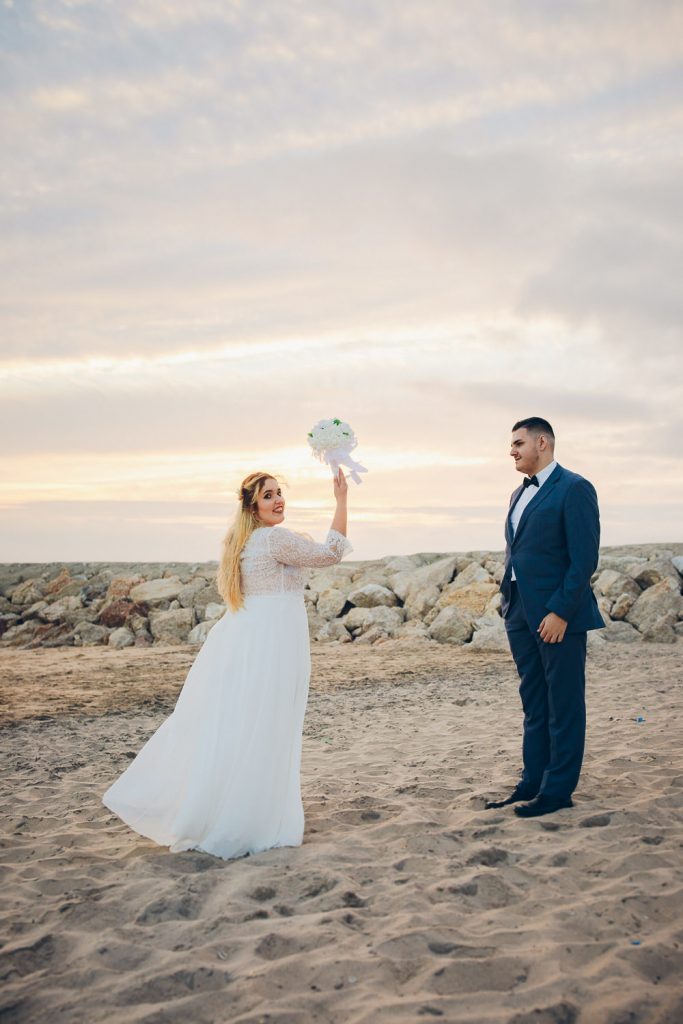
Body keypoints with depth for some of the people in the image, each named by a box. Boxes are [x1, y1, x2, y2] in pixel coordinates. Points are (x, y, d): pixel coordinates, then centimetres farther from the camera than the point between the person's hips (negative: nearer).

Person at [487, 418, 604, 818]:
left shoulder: (574, 489, -10)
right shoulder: (520, 493, 16)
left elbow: (585, 559, -16)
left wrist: (560, 612, -19)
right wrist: (510, 604, 11)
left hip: (558, 615, -8)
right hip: (522, 614, 8)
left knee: (563, 705, 2)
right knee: (534, 703, 15)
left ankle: (558, 791, 11)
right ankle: (533, 783, 24)